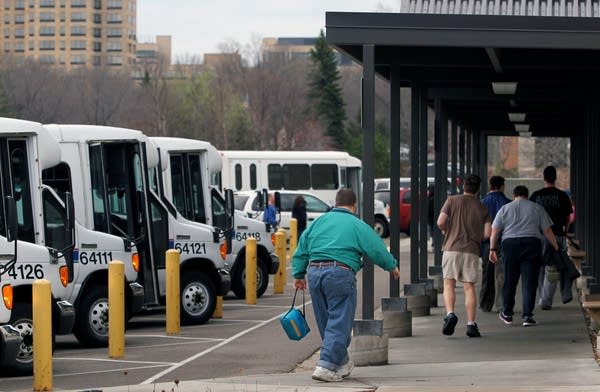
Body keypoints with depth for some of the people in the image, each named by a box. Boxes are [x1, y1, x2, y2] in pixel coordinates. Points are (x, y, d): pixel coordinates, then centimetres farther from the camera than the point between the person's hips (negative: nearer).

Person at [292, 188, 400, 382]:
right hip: (340, 274, -6)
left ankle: (342, 362, 27)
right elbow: (377, 249, 4)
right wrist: (392, 266, 19)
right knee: (339, 323, -3)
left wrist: (299, 275, 25)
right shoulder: (357, 225, 4)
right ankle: (325, 366, -12)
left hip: (314, 272, 6)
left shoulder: (318, 222, 18)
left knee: (325, 322, 15)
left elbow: (301, 250, 19)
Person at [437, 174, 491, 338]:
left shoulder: (452, 201, 1)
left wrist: (445, 231, 12)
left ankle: (450, 314, -15)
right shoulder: (482, 208, 6)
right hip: (472, 251, 1)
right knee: (469, 287, 4)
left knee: (449, 284, 6)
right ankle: (471, 324, 0)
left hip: (452, 248, -1)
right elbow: (487, 234, 0)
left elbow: (440, 222, -9)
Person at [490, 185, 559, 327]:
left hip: (510, 245, 1)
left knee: (509, 281, 11)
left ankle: (507, 314, 19)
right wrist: (557, 247, 12)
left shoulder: (505, 209, 11)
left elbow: (494, 231, 4)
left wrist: (492, 249, 6)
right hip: (532, 245, -1)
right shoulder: (537, 208, 9)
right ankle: (527, 316, -3)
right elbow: (547, 231, 6)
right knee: (529, 282, 0)